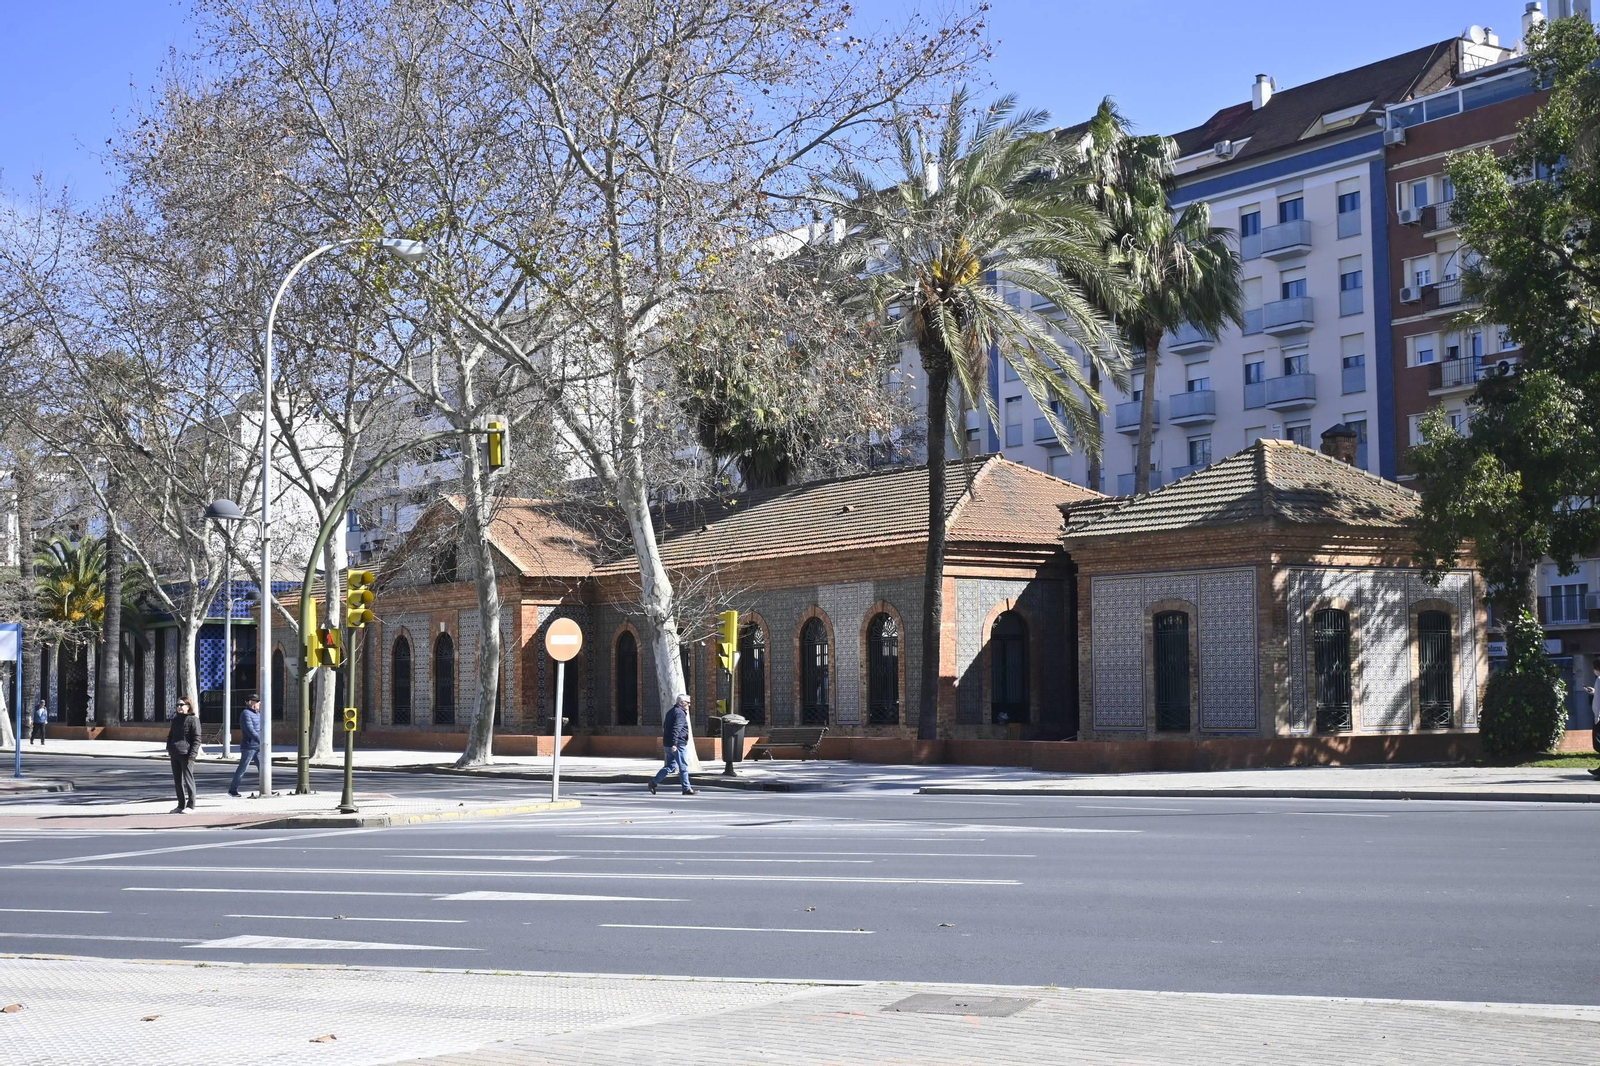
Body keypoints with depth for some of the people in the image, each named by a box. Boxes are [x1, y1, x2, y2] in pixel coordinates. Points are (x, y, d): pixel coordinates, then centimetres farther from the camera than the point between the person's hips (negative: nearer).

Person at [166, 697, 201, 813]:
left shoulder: (192, 720, -6)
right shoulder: (175, 720, 15)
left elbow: (197, 739, -9)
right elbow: (170, 735, 23)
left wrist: (193, 754, -17)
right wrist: (169, 749, 10)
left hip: (186, 754, -8)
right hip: (175, 754, 8)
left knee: (188, 779, -4)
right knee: (177, 780, 11)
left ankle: (190, 805, 2)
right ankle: (181, 805, 18)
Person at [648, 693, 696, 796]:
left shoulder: (671, 711, 18)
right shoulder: (680, 713, -14)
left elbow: (665, 727, 25)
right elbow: (676, 729, -25)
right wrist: (674, 744, -30)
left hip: (668, 744, 9)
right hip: (678, 745, -9)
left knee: (670, 765, 14)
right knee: (683, 767, -1)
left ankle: (654, 782, 6)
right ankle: (686, 789, 4)